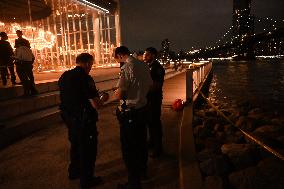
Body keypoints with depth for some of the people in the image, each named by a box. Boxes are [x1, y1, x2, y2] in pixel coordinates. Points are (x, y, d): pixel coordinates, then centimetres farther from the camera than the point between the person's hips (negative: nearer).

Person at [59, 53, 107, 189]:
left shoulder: (64, 76, 2)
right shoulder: (86, 78, -22)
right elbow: (96, 105, -24)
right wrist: (102, 99, -3)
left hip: (68, 117, 8)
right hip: (84, 120, -8)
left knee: (75, 144, 26)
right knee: (88, 148, 10)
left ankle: (74, 172, 45)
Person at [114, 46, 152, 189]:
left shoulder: (126, 68, -19)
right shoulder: (143, 65, 4)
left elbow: (119, 95, -21)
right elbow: (149, 86, 14)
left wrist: (117, 92, 1)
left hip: (129, 113, -8)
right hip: (143, 108, 8)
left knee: (129, 147, 5)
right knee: (141, 141, 23)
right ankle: (142, 170, 44)